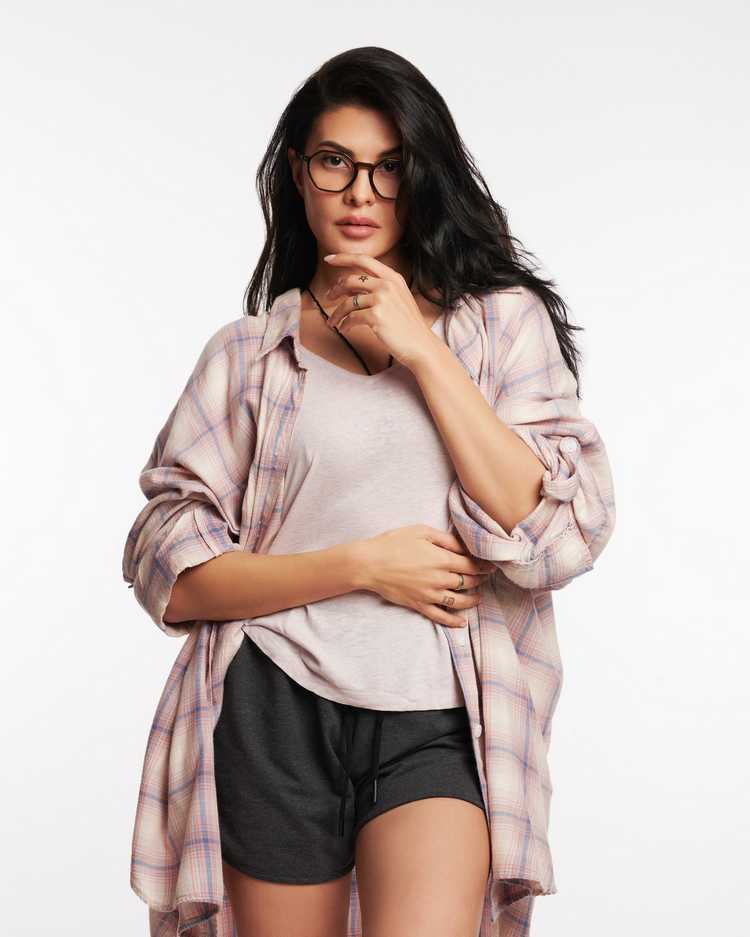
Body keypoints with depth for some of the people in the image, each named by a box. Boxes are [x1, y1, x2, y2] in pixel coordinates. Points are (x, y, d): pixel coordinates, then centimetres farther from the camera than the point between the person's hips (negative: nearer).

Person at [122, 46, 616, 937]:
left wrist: (421, 352, -8)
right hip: (275, 716, 1)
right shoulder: (245, 353, 8)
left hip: (440, 724, -1)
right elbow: (171, 576, 3)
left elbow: (559, 537, -5)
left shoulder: (501, 321, 7)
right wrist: (362, 565, -10)